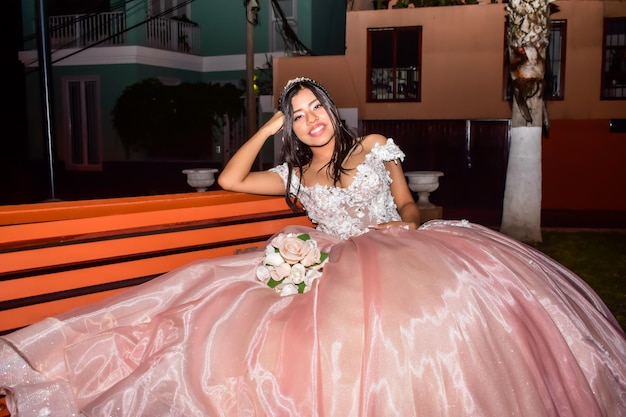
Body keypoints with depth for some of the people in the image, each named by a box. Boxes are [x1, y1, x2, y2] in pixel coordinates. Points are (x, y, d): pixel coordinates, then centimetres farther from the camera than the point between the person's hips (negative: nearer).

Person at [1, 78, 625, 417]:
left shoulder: (374, 147, 11)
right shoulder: (294, 174, 16)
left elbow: (409, 205, 14)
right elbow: (230, 180, 12)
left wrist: (408, 225, -10)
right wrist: (269, 127, 12)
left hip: (392, 254, -1)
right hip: (330, 269, 2)